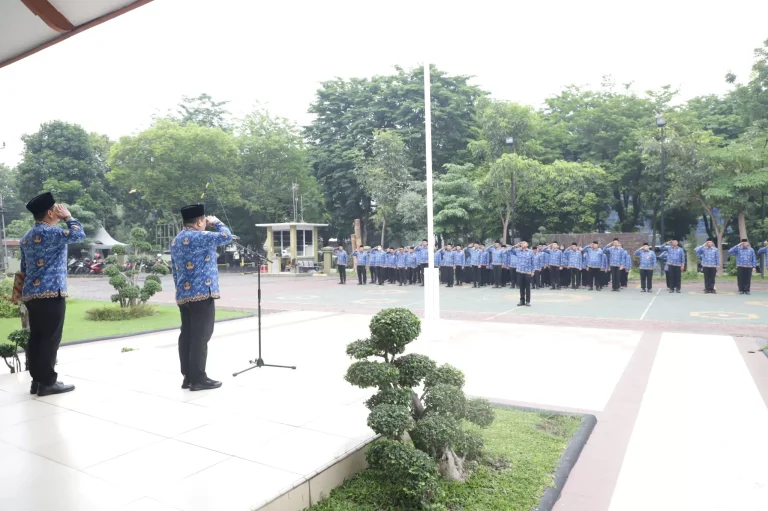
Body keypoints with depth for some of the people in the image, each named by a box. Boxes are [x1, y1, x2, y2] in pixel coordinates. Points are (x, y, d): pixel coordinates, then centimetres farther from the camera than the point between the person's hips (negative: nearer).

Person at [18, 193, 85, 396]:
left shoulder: (27, 237, 18)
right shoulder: (49, 232, -13)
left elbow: (24, 268, 22)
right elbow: (78, 235, -17)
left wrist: (25, 287, 26)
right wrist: (68, 216, -3)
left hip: (31, 293, 10)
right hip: (50, 292, -9)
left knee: (36, 337, 11)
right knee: (50, 338, -4)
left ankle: (36, 380, 16)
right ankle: (47, 382, 0)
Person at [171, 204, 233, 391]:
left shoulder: (175, 241, 17)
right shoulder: (199, 237, -11)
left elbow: (175, 270, 20)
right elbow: (227, 236, -5)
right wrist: (217, 222, 12)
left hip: (182, 295, 9)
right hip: (201, 293, -9)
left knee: (187, 335, 10)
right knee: (200, 336, -5)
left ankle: (188, 377, 16)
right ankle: (198, 379, -2)